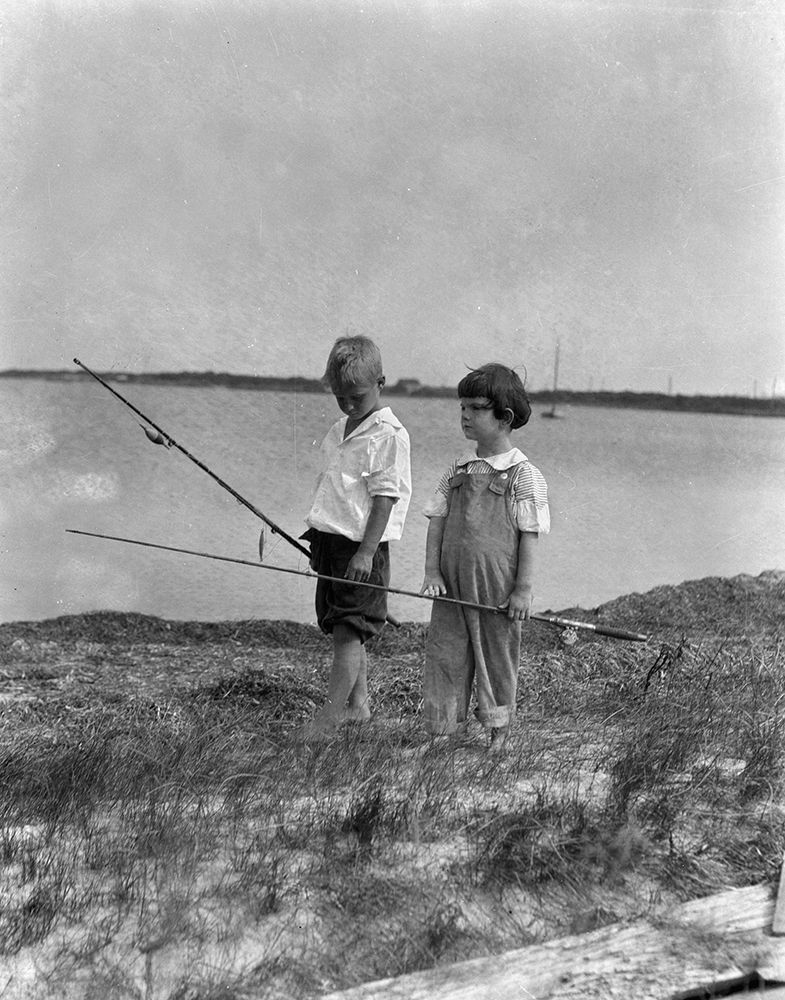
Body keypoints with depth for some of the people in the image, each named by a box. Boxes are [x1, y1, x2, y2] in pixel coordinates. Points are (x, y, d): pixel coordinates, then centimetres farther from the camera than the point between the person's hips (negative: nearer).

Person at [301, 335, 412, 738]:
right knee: (343, 631, 13)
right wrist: (318, 537, 20)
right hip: (331, 539, 8)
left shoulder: (388, 435, -12)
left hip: (361, 546, -8)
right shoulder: (339, 430, 13)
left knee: (349, 630, -8)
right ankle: (358, 704, 23)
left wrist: (366, 552, -20)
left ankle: (330, 714, -9)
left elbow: (384, 498, -16)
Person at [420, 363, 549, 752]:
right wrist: (432, 571, -2)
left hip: (498, 586, -4)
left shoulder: (524, 475, -6)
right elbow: (437, 521, 8)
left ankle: (497, 729, 23)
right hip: (452, 582, 4)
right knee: (446, 651, 4)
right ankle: (449, 727, 15)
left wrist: (523, 588, -9)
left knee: (498, 654, 8)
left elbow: (529, 536, -7)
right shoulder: (457, 471, 8)